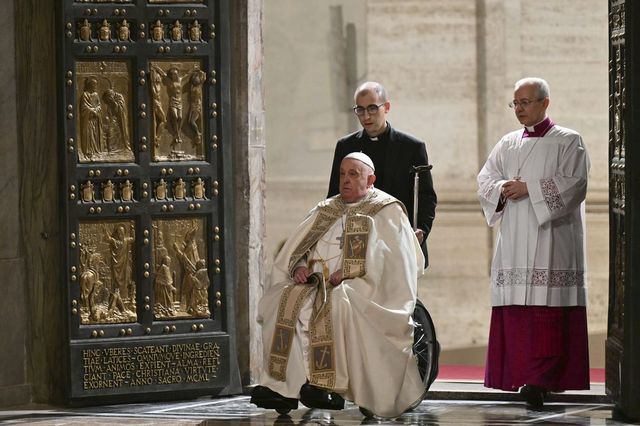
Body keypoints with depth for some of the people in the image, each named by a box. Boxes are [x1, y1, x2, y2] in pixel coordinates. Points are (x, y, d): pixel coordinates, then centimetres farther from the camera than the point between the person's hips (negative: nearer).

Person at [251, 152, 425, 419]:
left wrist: (348, 272, -16)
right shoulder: (325, 211, 24)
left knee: (335, 301, -38)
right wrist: (299, 267, -6)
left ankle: (332, 386, -36)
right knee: (283, 300, -25)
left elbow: (394, 258, -7)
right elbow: (294, 250, 18)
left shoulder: (387, 211, 7)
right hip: (317, 284, 5)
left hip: (360, 288, -5)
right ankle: (284, 387, -31)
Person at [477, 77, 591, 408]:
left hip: (551, 241, -5)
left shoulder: (568, 142, 3)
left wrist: (529, 189, -13)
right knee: (514, 311, -1)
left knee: (546, 309, -13)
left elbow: (573, 183, -9)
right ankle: (520, 377, 2)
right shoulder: (507, 144, 19)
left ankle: (541, 379, -19)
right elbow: (485, 180, 12)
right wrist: (502, 189, -10)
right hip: (513, 241, 5)